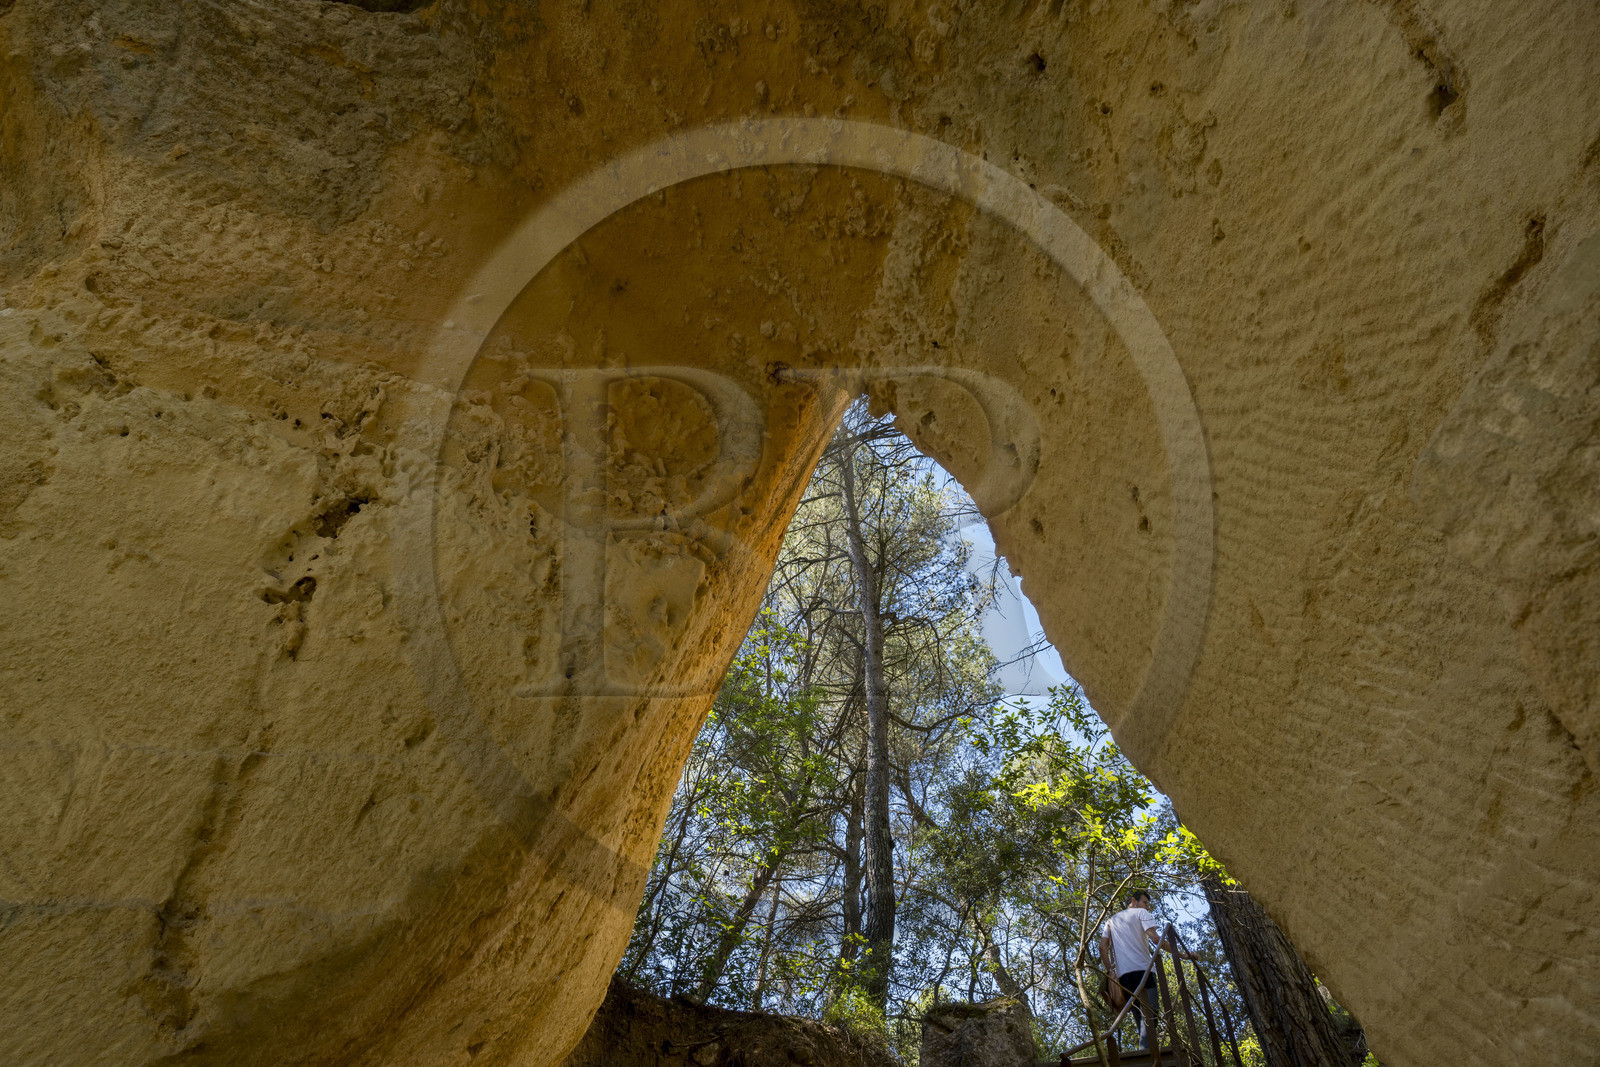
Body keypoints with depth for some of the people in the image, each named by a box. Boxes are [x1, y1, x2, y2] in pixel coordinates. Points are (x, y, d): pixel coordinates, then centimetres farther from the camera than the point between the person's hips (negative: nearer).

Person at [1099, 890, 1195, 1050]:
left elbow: (1103, 947, 14)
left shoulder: (1111, 920, 27)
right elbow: (1155, 939, -5)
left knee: (1140, 1019, 8)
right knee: (1149, 1017, -13)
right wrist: (1181, 953, -2)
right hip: (1143, 970, -5)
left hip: (1123, 975, 5)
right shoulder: (1141, 913, 11)